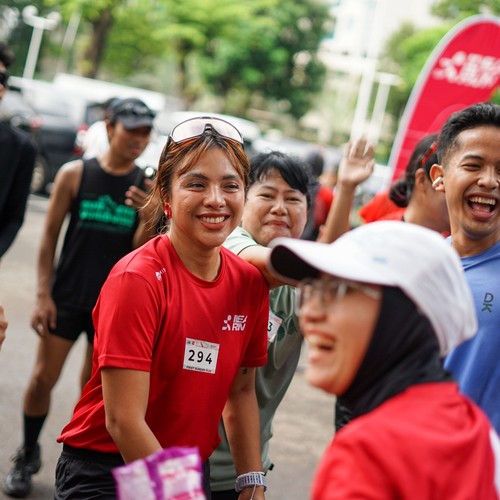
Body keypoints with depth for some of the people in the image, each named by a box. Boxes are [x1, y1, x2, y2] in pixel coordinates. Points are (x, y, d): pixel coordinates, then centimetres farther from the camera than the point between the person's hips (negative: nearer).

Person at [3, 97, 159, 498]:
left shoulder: (150, 187, -3)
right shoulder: (75, 174, -4)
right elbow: (50, 235, -2)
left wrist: (148, 219, -26)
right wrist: (43, 294, -6)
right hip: (68, 296, 0)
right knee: (43, 378, 2)